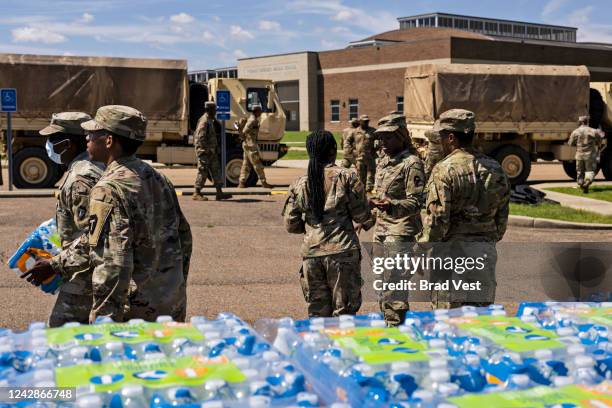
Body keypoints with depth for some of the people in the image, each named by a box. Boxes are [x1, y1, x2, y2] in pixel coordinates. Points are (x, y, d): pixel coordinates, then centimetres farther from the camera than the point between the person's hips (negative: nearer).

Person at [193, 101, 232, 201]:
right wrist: (207, 150, -21)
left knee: (216, 171, 8)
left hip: (211, 152, 10)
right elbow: (201, 138, -22)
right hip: (204, 151, -10)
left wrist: (215, 149, 19)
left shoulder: (211, 121, 16)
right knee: (203, 172, -5)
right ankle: (197, 194, 2)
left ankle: (219, 193, 10)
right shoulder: (204, 121, -16)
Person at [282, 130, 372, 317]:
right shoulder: (346, 177, -5)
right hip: (343, 251, -3)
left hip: (311, 253, 3)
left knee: (317, 311, 14)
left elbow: (291, 224, 7)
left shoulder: (300, 184, 5)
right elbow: (361, 215, -3)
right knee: (344, 309, 5)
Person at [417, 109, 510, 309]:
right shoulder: (495, 169, 8)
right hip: (486, 253, 6)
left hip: (452, 251, -6)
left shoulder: (444, 170, -13)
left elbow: (436, 222, -16)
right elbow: (502, 219, 12)